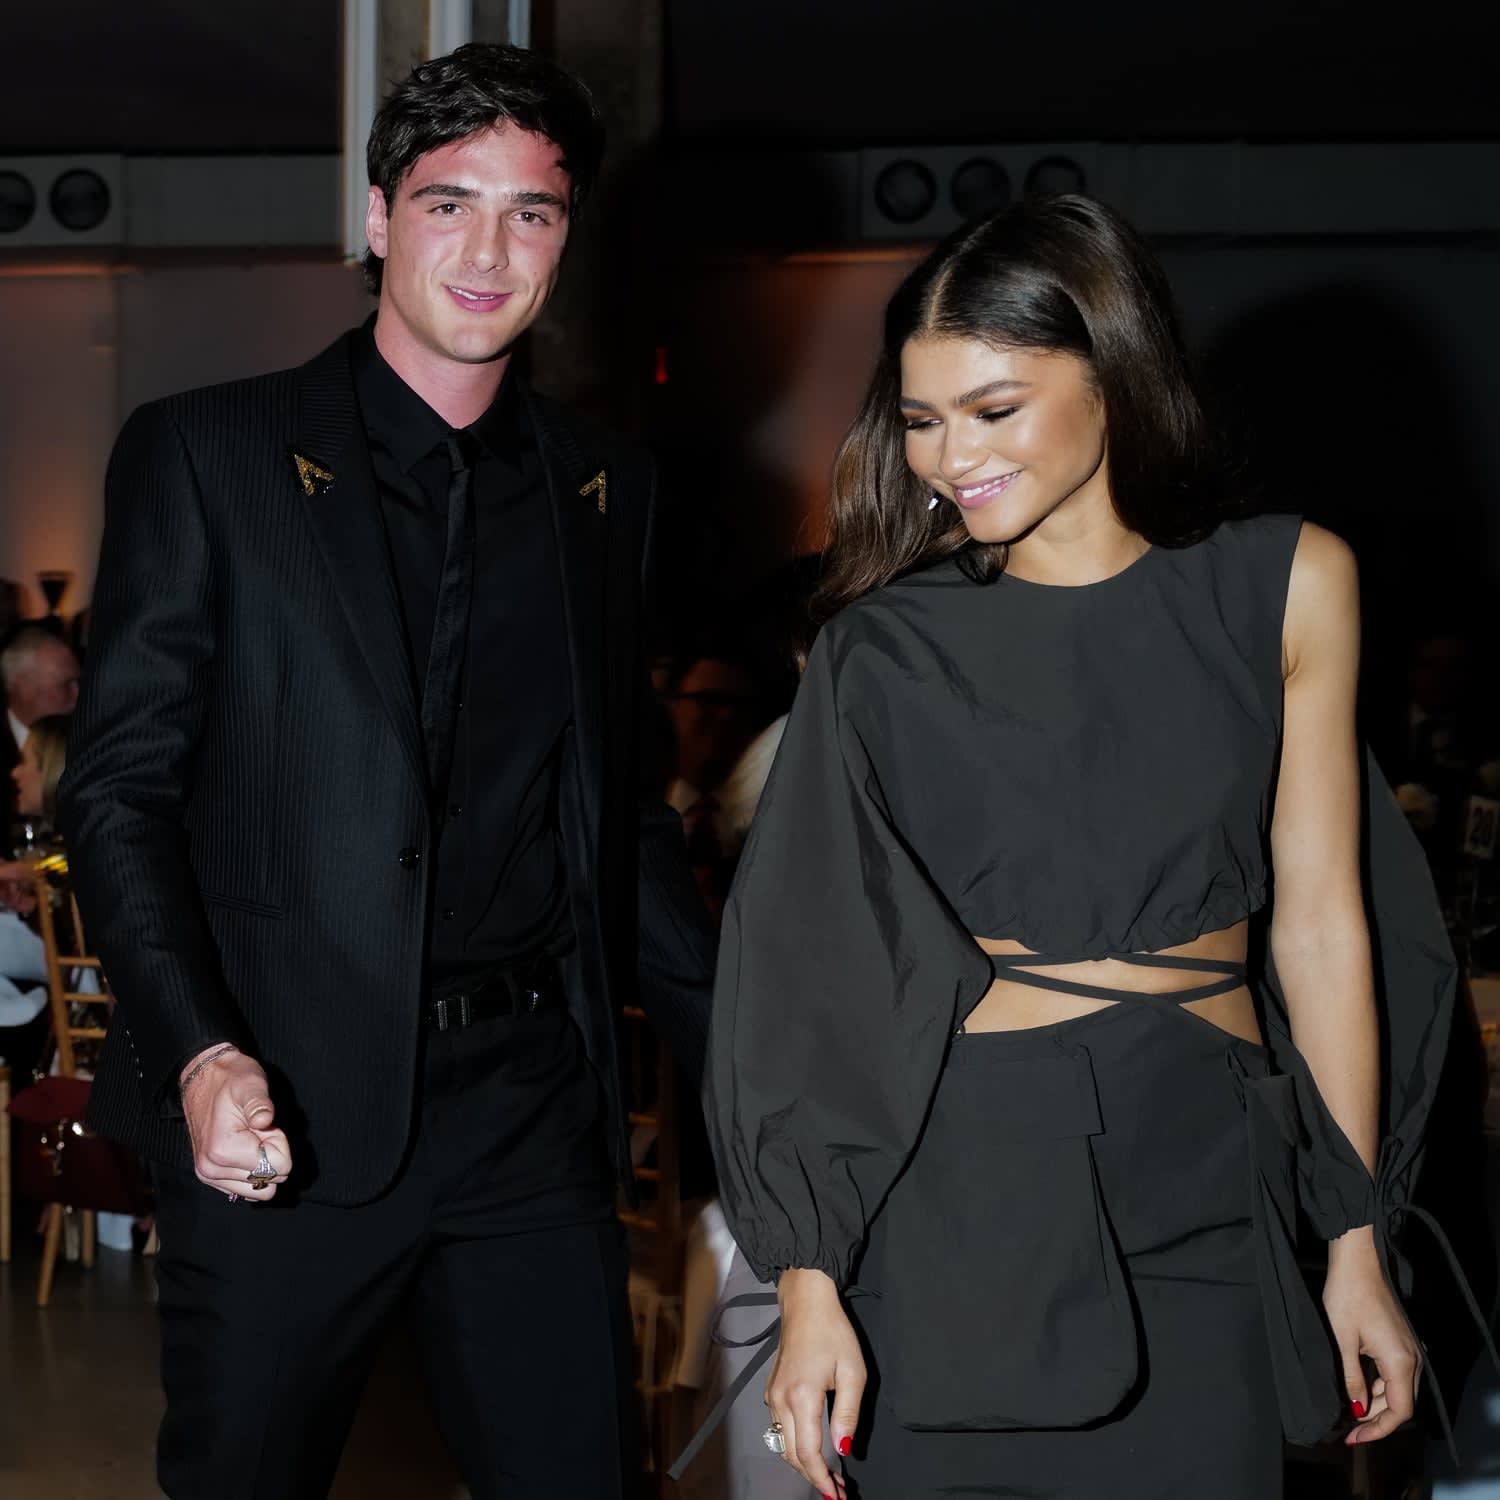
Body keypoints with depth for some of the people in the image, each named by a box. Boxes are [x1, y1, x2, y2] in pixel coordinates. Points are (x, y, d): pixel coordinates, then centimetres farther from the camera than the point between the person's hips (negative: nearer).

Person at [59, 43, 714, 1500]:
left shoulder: (604, 488, 12)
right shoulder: (203, 455, 0)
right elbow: (119, 786, -4)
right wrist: (196, 1054, -18)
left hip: (534, 1103, 4)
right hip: (281, 1105, -3)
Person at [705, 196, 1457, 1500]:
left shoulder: (1287, 586, 3)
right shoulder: (890, 643, -1)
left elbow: (1318, 921, 5)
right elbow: (819, 973, -4)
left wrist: (1359, 1246, 5)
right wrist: (808, 1282, -10)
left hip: (1202, 1195, 1)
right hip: (953, 1190, -1)